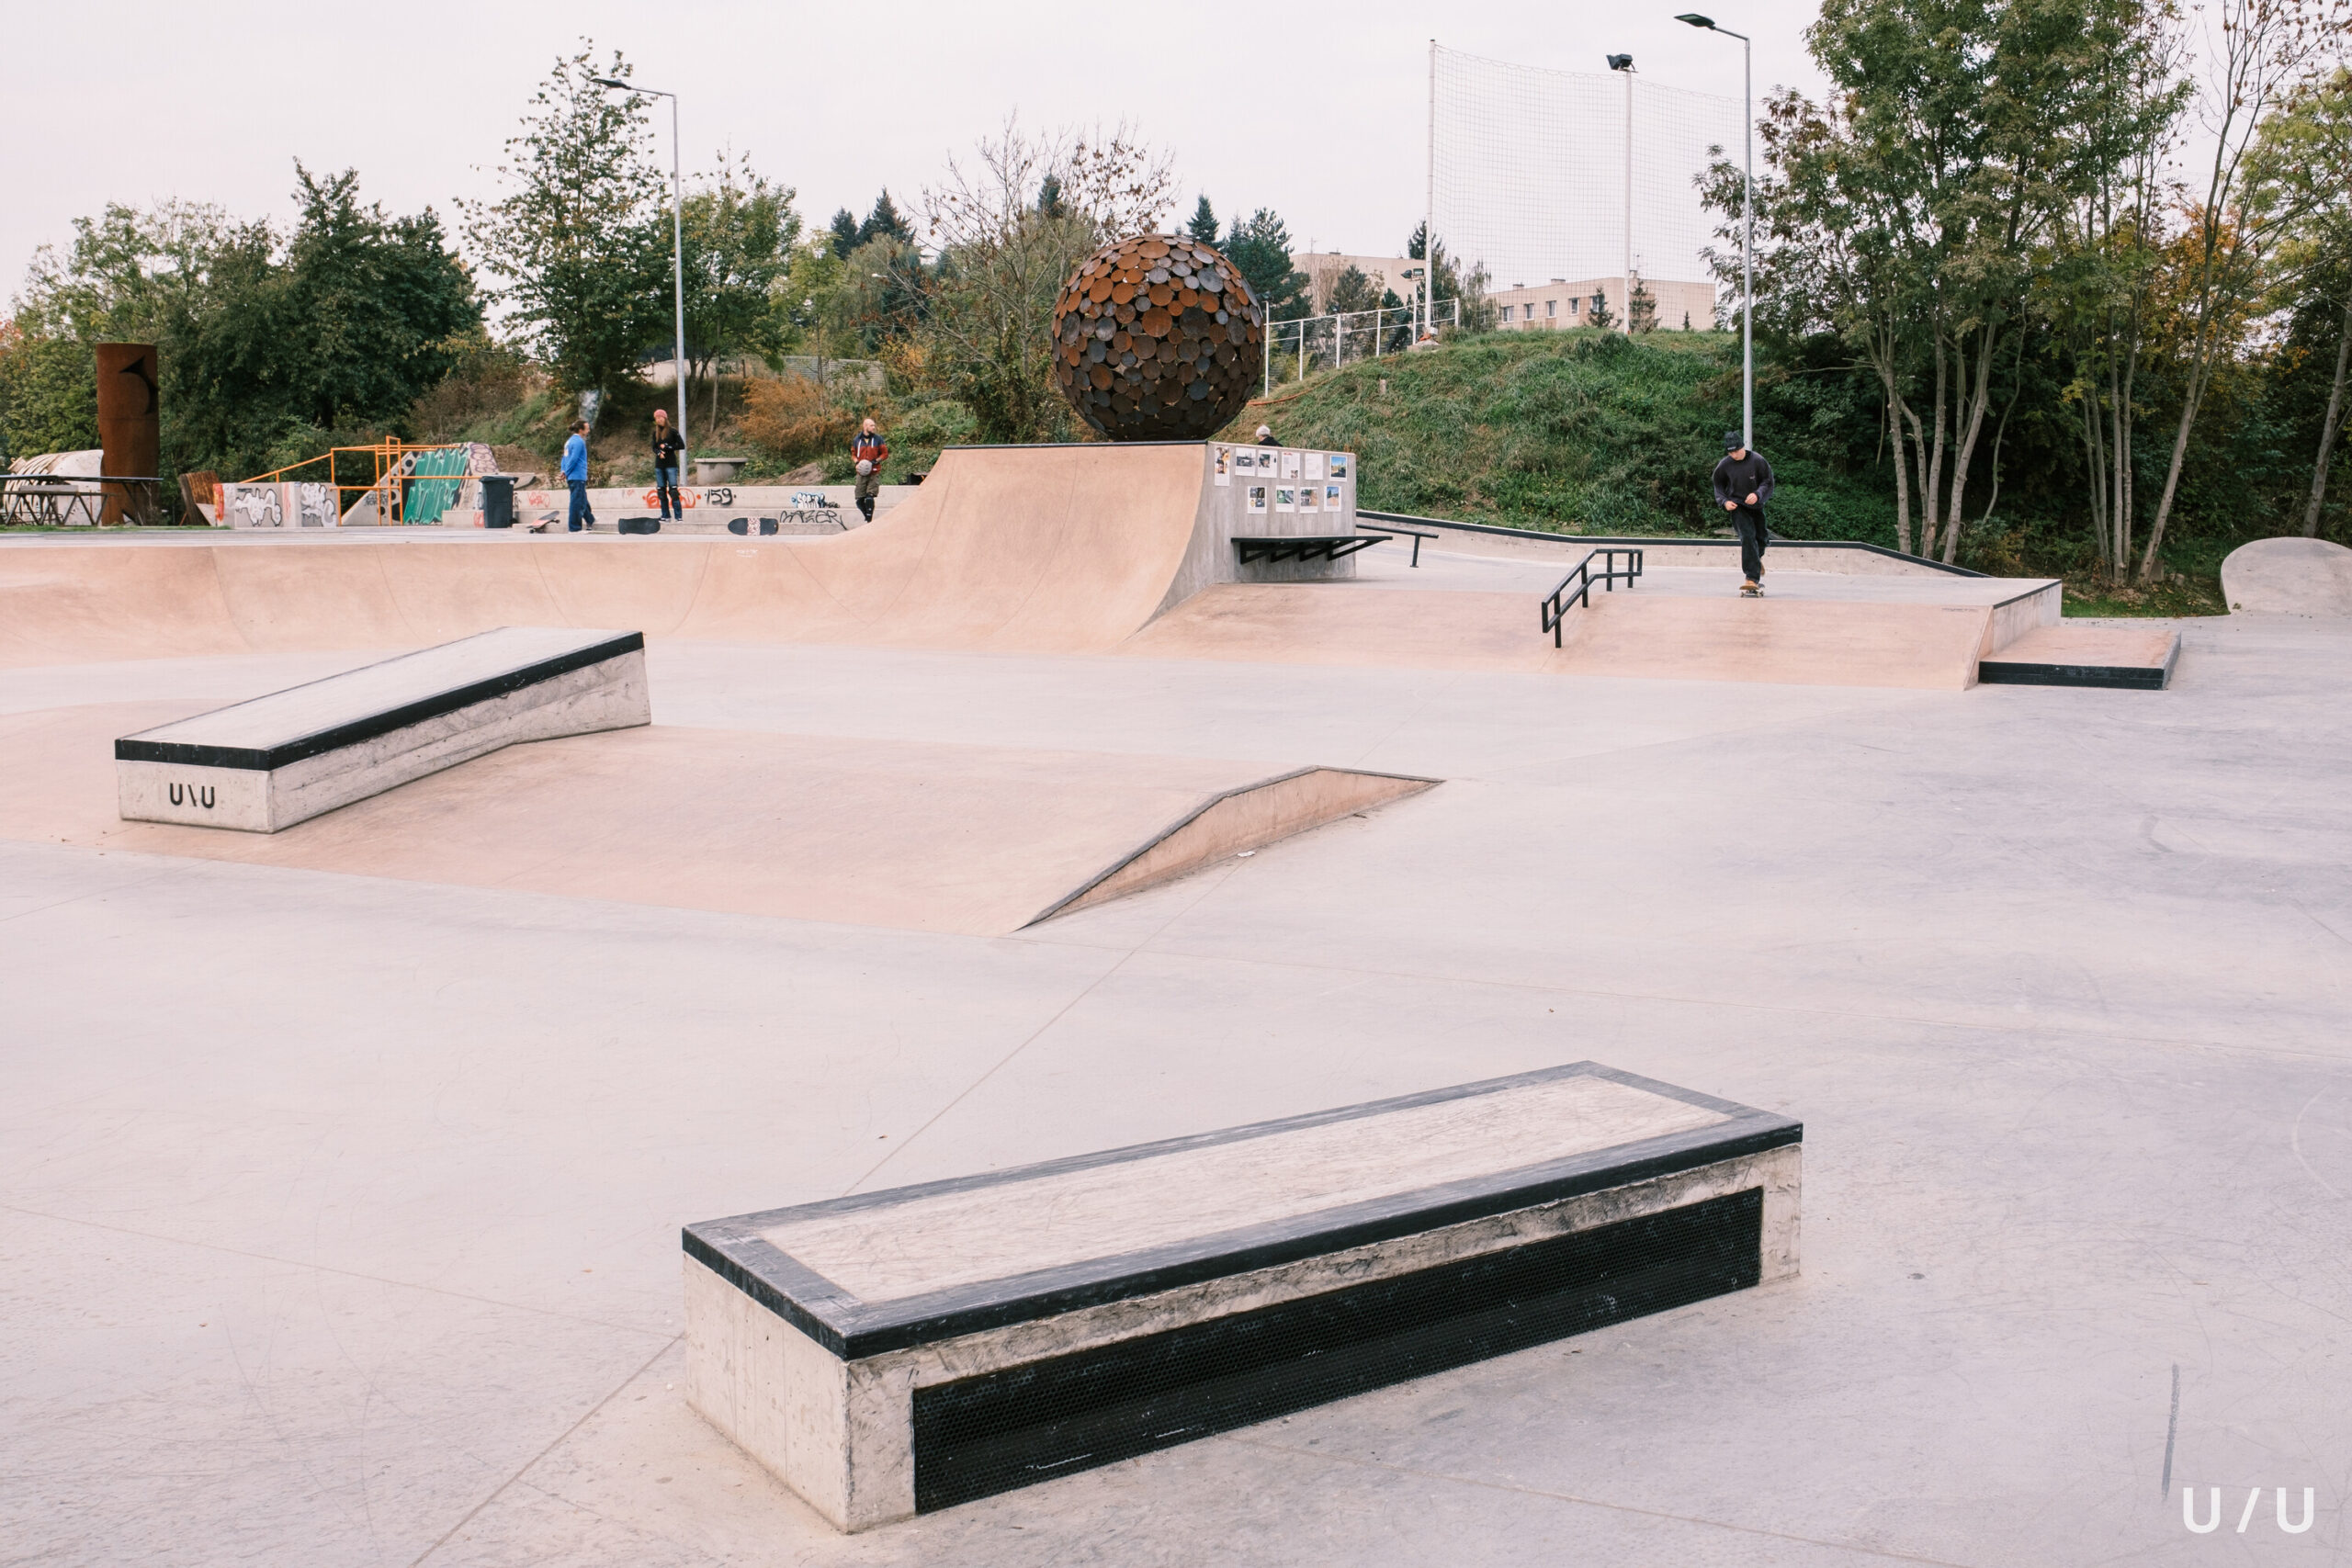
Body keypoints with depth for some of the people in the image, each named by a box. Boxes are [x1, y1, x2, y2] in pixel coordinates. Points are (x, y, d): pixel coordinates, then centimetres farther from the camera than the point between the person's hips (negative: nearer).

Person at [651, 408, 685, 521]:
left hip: (671, 465, -5)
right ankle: (666, 516, 11)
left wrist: (667, 447, -9)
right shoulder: (655, 433, 12)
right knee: (661, 491, 5)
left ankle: (679, 516, -12)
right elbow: (654, 447, 14)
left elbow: (681, 446, -5)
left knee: (673, 490, -12)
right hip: (659, 466, 5)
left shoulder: (672, 432, -3)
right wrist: (659, 453, -8)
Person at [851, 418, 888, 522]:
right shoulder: (857, 440, 8)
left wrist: (875, 461, -9)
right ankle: (868, 517, 22)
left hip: (874, 473, -2)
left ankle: (869, 520, -8)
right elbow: (853, 454, 19)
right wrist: (857, 462, -3)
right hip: (861, 473, 2)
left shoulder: (878, 439, 3)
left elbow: (885, 453, 6)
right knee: (860, 500, 0)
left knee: (869, 498, -14)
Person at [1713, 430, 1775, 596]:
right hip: (1737, 506, -2)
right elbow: (1718, 486, 7)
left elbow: (1768, 482, -5)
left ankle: (1757, 558, 52)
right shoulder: (1724, 465, -6)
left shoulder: (1757, 460, -10)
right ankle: (1752, 579, -25)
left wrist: (1757, 494, -24)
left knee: (1760, 537, 14)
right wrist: (1724, 501, -10)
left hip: (1756, 506, 2)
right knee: (1747, 536, -21)